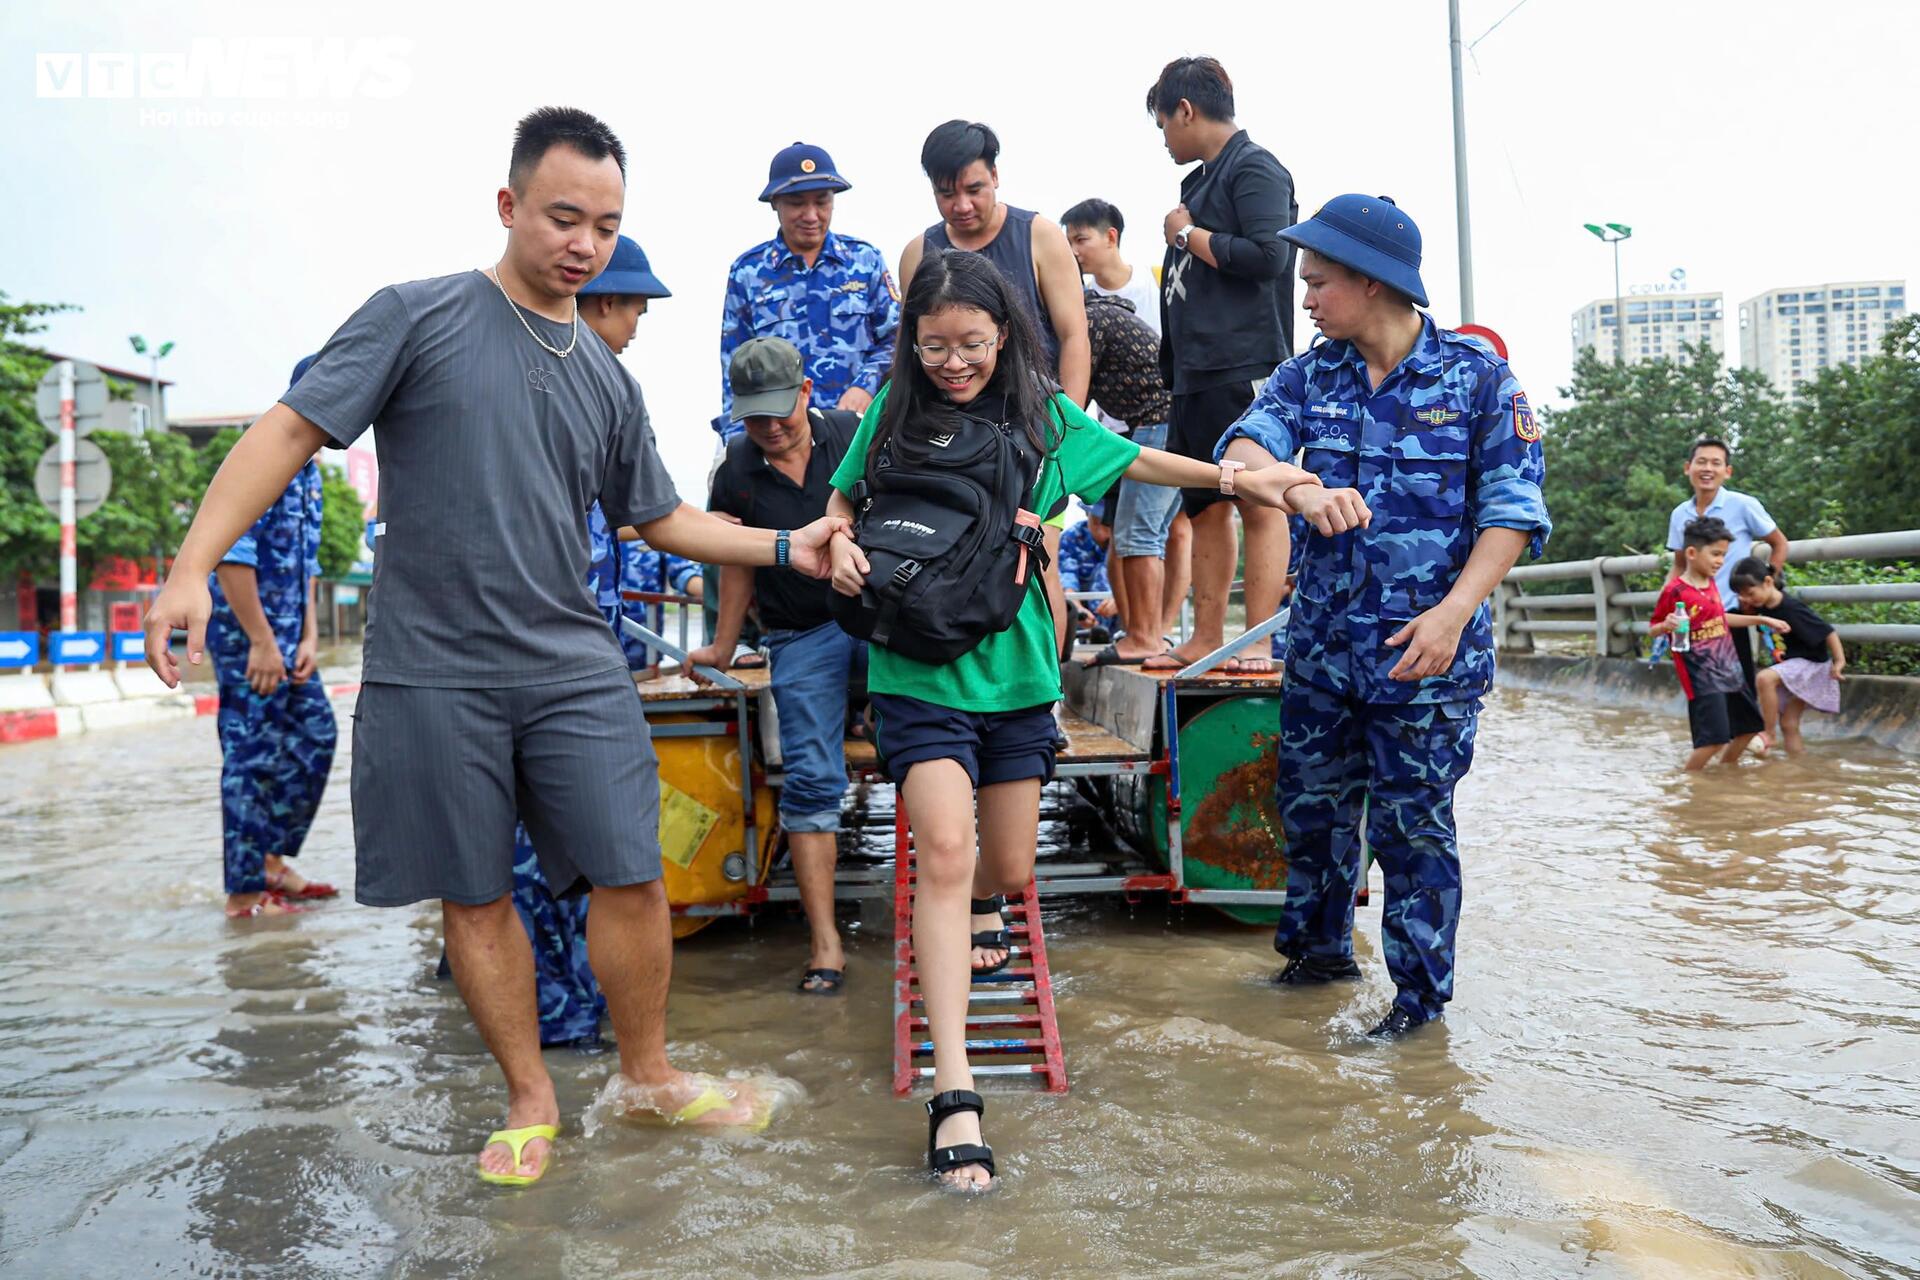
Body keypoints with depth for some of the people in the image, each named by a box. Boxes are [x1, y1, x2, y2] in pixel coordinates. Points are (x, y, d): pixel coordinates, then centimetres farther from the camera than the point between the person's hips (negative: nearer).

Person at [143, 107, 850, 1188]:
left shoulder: (608, 380, 12)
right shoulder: (417, 316, -2)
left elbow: (663, 519, 19)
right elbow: (291, 430, -6)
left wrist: (782, 545, 8)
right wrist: (194, 566, -15)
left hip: (576, 670, 3)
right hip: (432, 674, -3)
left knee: (631, 878, 1)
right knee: (476, 897, 7)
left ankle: (649, 1073, 23)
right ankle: (532, 1101, 25)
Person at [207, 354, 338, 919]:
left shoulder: (307, 470, 14)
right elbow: (229, 555, -22)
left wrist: (308, 637, 8)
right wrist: (261, 642, -21)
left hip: (281, 629, 10)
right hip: (245, 626, -10)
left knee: (314, 733, 13)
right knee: (255, 751, -4)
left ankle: (272, 861, 25)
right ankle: (246, 892, 6)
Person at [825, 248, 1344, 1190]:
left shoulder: (1043, 414, 5)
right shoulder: (896, 411, 1)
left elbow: (1134, 460, 15)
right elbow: (845, 496, 14)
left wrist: (1237, 477, 6)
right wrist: (841, 544, -8)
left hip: (1016, 670, 3)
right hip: (918, 673, -2)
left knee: (1007, 870, 9)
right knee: (944, 850, -18)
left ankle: (980, 910, 50)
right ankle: (953, 1092, -16)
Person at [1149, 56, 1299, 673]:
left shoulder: (1256, 168, -4)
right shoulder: (1201, 178, 22)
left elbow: (1268, 255, -18)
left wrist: (1187, 235, -5)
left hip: (1244, 369, -9)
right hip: (1197, 372, 10)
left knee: (1258, 504, -8)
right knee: (1206, 506, 9)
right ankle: (1206, 639, 14)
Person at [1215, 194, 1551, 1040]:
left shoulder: (1478, 377, -6)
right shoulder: (1310, 376, 7)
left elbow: (1513, 512, -8)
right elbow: (1248, 439, -10)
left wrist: (1455, 609, -21)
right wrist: (1268, 472, -34)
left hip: (1425, 652, -5)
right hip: (1322, 643, 5)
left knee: (1412, 822, 2)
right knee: (1310, 801, 15)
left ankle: (1421, 990, 19)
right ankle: (1318, 947, 37)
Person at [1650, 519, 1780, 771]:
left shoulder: (1711, 584, 11)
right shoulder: (1674, 591, -14)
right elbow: (1652, 628, -7)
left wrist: (1762, 620, 28)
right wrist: (1667, 625, -29)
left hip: (1728, 670, 9)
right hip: (1701, 675, -9)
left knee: (1748, 726, 18)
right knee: (1714, 738, -16)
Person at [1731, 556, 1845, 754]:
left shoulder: (1791, 608, -25)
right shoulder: (1763, 605, -3)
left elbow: (1827, 631, -20)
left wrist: (1839, 661, -18)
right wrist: (1746, 605, 1)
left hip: (1810, 662, -9)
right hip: (1790, 665, 9)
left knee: (1764, 678, -32)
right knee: (1788, 723, 8)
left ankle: (1770, 733, -18)